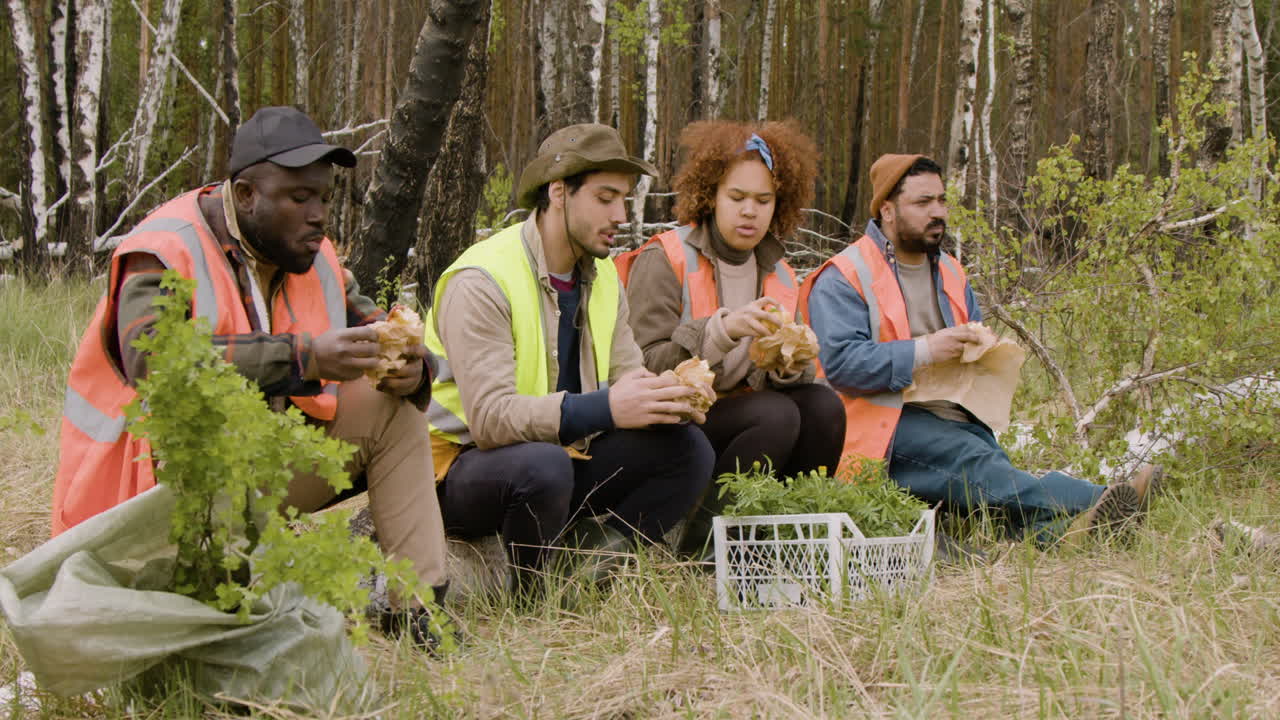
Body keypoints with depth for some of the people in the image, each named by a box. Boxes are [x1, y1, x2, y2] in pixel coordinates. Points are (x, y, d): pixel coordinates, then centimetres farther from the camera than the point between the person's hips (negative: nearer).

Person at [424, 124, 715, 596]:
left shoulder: (602, 276, 8)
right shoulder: (481, 281, -19)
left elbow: (630, 378, 7)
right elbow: (489, 417, -28)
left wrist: (671, 396, -18)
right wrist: (605, 408, -38)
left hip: (561, 453, 7)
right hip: (466, 464, -7)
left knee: (689, 450, -8)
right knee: (543, 465, -39)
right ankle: (529, 599, -14)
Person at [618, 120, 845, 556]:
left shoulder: (779, 276, 13)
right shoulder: (664, 262, -6)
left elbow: (785, 385, 8)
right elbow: (647, 365, -16)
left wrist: (791, 363, -17)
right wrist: (724, 329, -28)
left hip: (740, 416, 6)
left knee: (823, 406, -18)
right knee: (777, 414, -28)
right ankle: (698, 538, -18)